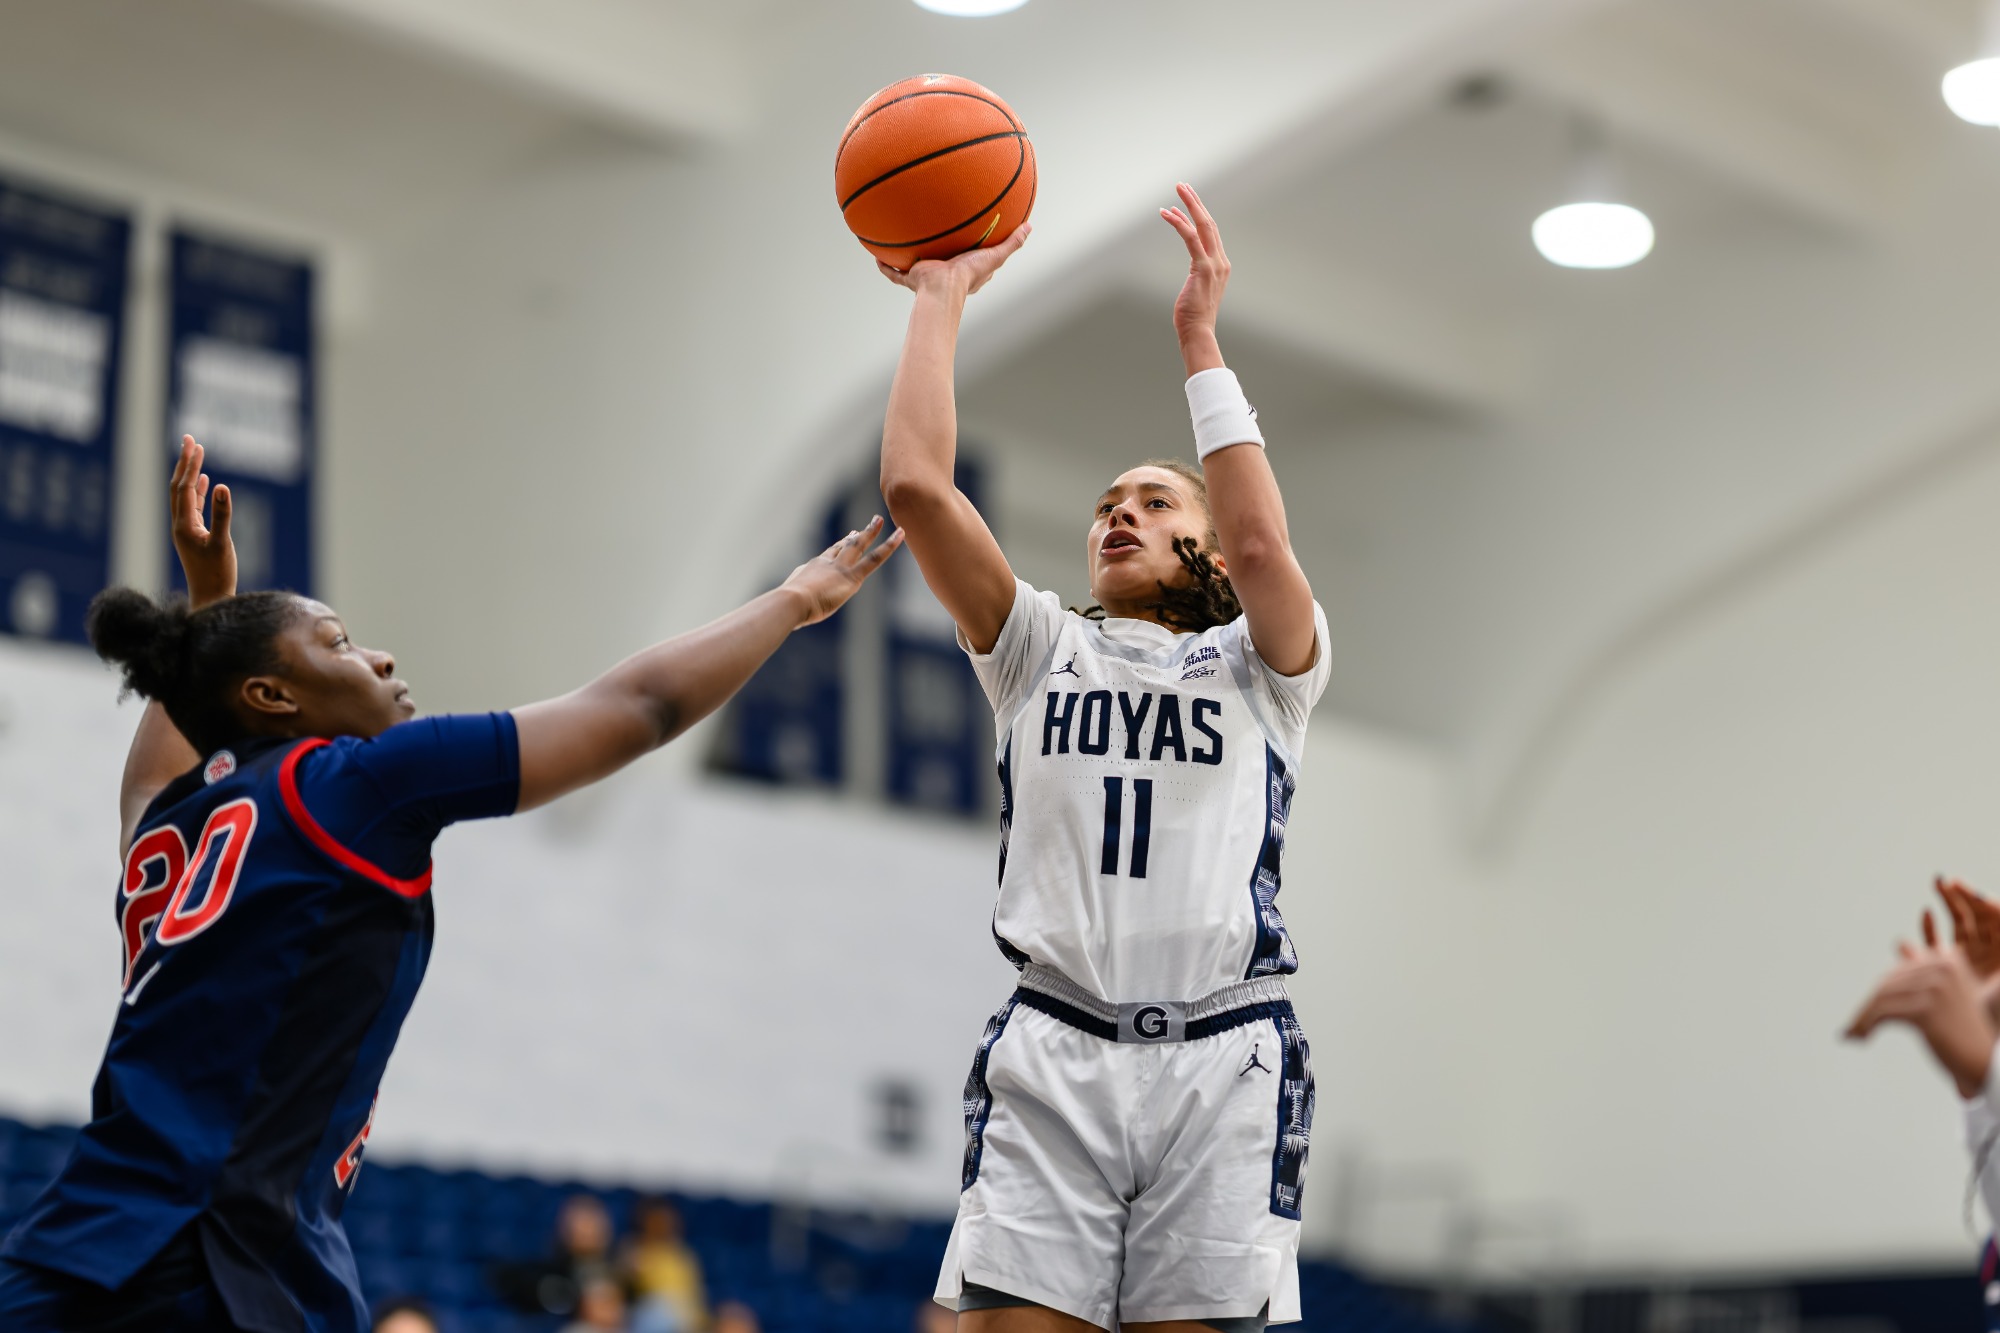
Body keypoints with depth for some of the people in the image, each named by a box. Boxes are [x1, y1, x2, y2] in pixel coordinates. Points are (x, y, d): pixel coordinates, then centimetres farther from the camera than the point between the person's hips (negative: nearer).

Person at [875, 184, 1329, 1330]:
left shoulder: (1264, 666, 14)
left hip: (1222, 1060, -1)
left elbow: (1261, 544, -9)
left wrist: (1202, 340, -3)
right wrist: (942, 295, 12)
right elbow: (915, 482, 7)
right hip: (1053, 1054, 1)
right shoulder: (1042, 651, 20)